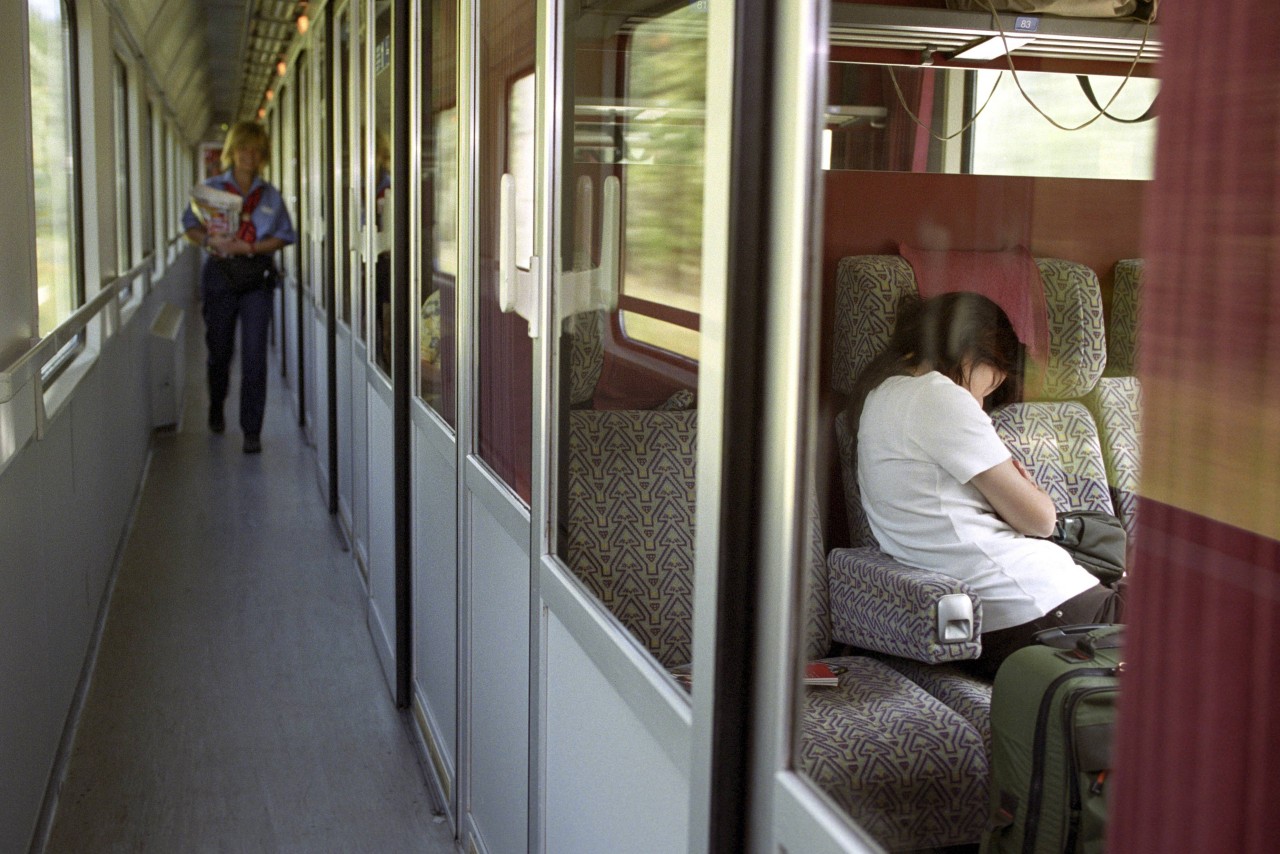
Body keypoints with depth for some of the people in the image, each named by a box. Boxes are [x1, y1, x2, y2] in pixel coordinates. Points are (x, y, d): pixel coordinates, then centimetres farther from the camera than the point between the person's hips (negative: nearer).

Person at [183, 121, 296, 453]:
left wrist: (251, 247, -12)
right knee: (220, 350, 12)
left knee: (254, 354, -9)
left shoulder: (270, 195, 8)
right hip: (220, 275, 0)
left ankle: (252, 430, -4)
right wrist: (210, 241, -16)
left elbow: (283, 236, 4)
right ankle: (216, 410, 39)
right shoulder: (211, 188, 6)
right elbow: (190, 226, 6)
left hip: (256, 278, 0)